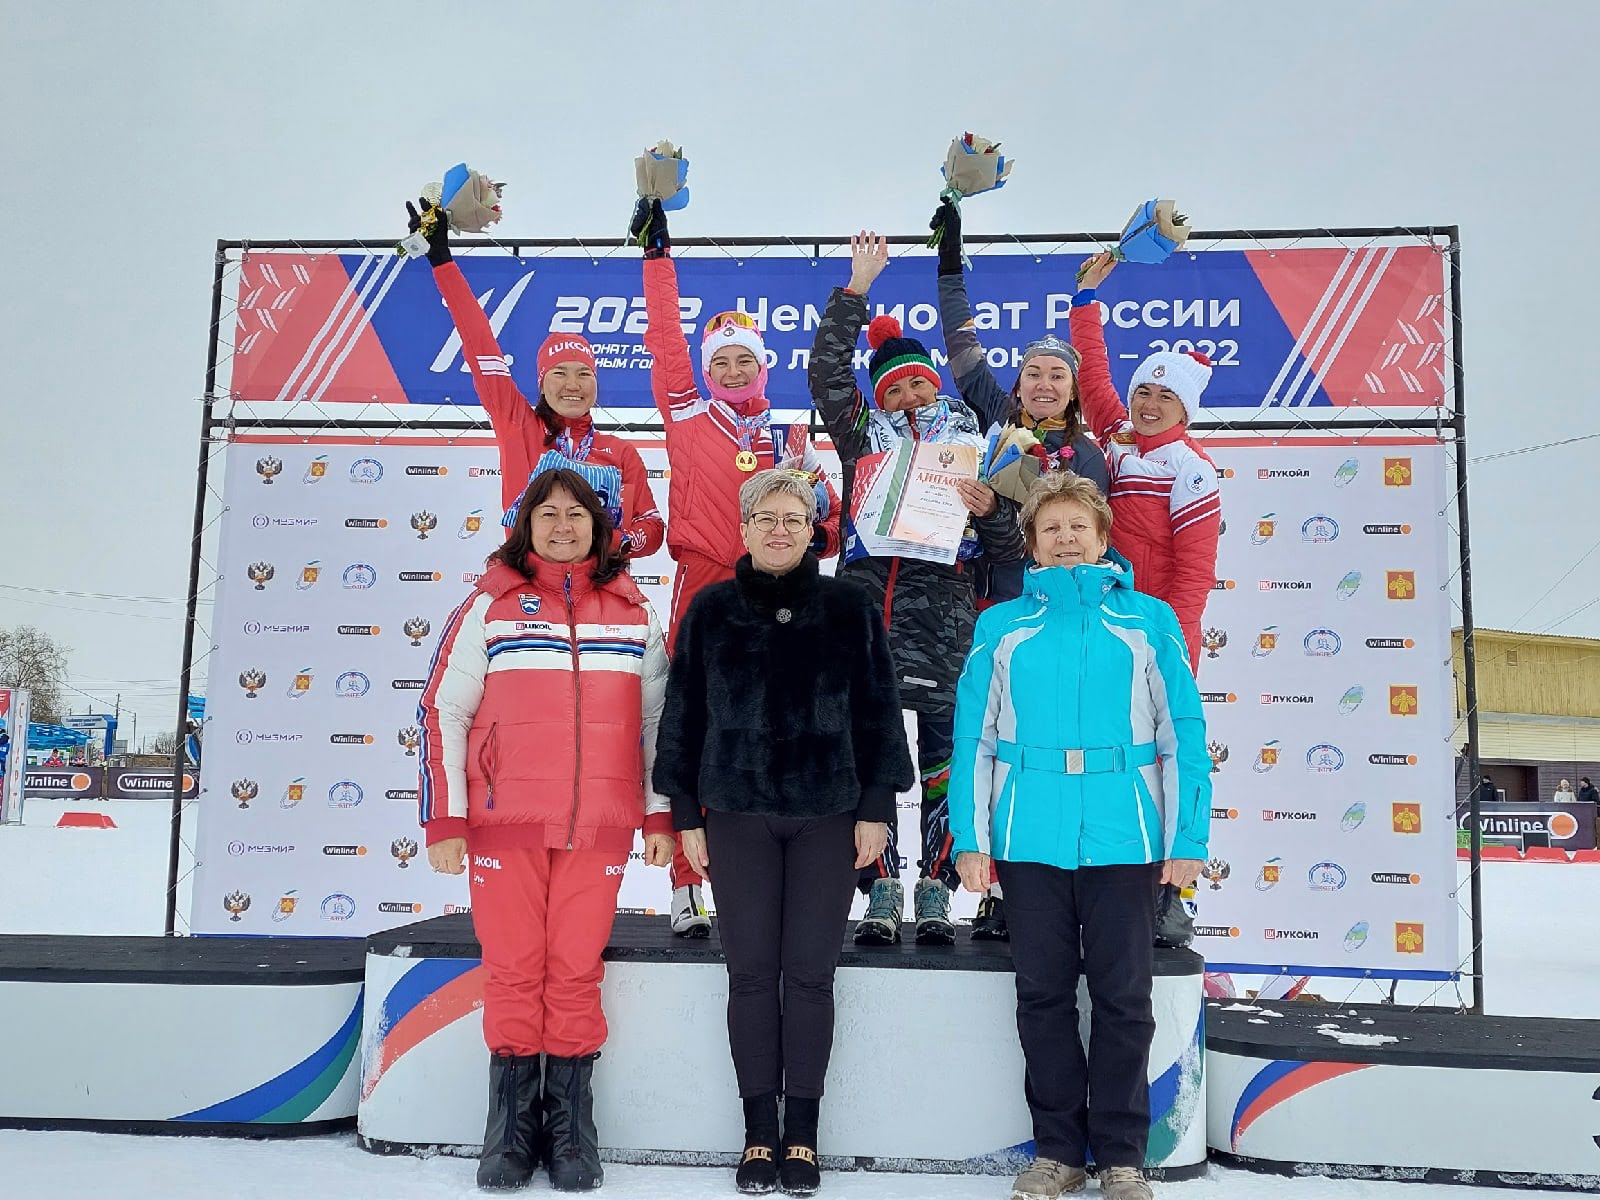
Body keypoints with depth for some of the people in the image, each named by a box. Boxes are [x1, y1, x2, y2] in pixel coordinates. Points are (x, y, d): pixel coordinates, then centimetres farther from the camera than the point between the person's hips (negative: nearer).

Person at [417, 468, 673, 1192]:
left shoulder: (632, 612, 10)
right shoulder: (490, 604, 4)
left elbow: (656, 718, 13)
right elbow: (442, 711, 3)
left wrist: (660, 816, 9)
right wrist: (444, 821, -2)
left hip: (598, 827, 1)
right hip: (504, 822, -1)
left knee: (576, 974, 4)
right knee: (513, 974, 4)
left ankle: (571, 1132, 17)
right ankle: (510, 1132, 18)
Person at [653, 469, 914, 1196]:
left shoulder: (850, 609, 2)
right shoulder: (711, 611, 4)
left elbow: (877, 712, 3)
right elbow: (683, 715, 6)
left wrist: (877, 807, -1)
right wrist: (686, 815, 3)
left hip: (828, 815, 0)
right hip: (737, 814, 1)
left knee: (810, 973, 3)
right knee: (751, 972, 4)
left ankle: (802, 1135, 15)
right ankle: (758, 1134, 15)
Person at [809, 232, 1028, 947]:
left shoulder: (972, 447, 14)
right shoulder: (863, 437, 16)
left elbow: (1009, 552, 11)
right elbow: (826, 373, 4)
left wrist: (990, 510, -10)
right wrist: (856, 286, 4)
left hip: (945, 612, 0)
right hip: (869, 607, 0)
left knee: (945, 751, -1)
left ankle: (935, 896, 8)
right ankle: (880, 897, 5)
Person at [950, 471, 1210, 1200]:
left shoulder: (1149, 620, 6)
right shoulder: (1001, 626, 8)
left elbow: (1182, 734, 3)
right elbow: (973, 738, 3)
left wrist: (1188, 839, -4)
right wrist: (971, 838, -5)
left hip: (1125, 839, -1)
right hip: (1030, 840, 1)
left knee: (1124, 998, 6)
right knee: (1044, 994, 9)